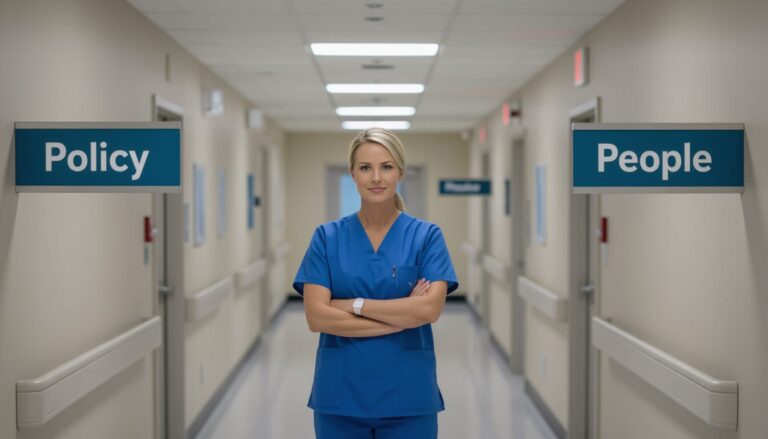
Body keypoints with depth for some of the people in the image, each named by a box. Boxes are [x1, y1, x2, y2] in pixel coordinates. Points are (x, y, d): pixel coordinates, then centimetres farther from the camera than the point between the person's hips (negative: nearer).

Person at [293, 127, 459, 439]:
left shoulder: (427, 236, -1)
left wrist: (355, 304, -14)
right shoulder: (327, 237, 1)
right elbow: (316, 317, -11)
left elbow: (430, 308, -16)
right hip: (340, 396, 1)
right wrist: (403, 317, -14)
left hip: (407, 396, 0)